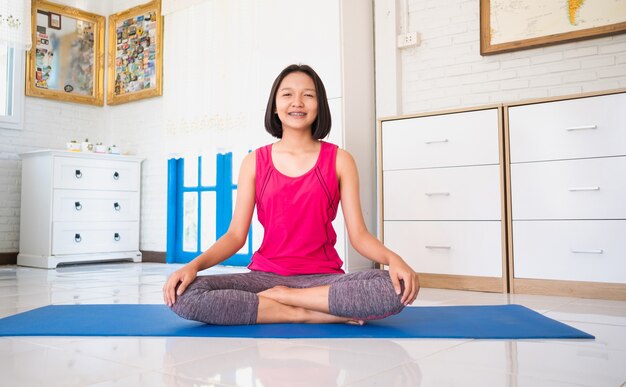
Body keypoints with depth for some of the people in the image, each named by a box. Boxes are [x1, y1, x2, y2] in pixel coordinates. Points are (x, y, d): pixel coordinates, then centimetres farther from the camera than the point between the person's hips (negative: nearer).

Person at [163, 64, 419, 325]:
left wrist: (392, 259, -23)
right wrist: (194, 265, -17)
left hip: (323, 278, 0)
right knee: (183, 296, -26)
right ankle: (309, 314, -18)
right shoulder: (255, 162, 6)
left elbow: (358, 234, -2)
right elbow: (236, 234, 1)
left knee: (396, 289, -31)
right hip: (265, 275, 1)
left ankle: (280, 296, -15)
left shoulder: (339, 160, 3)